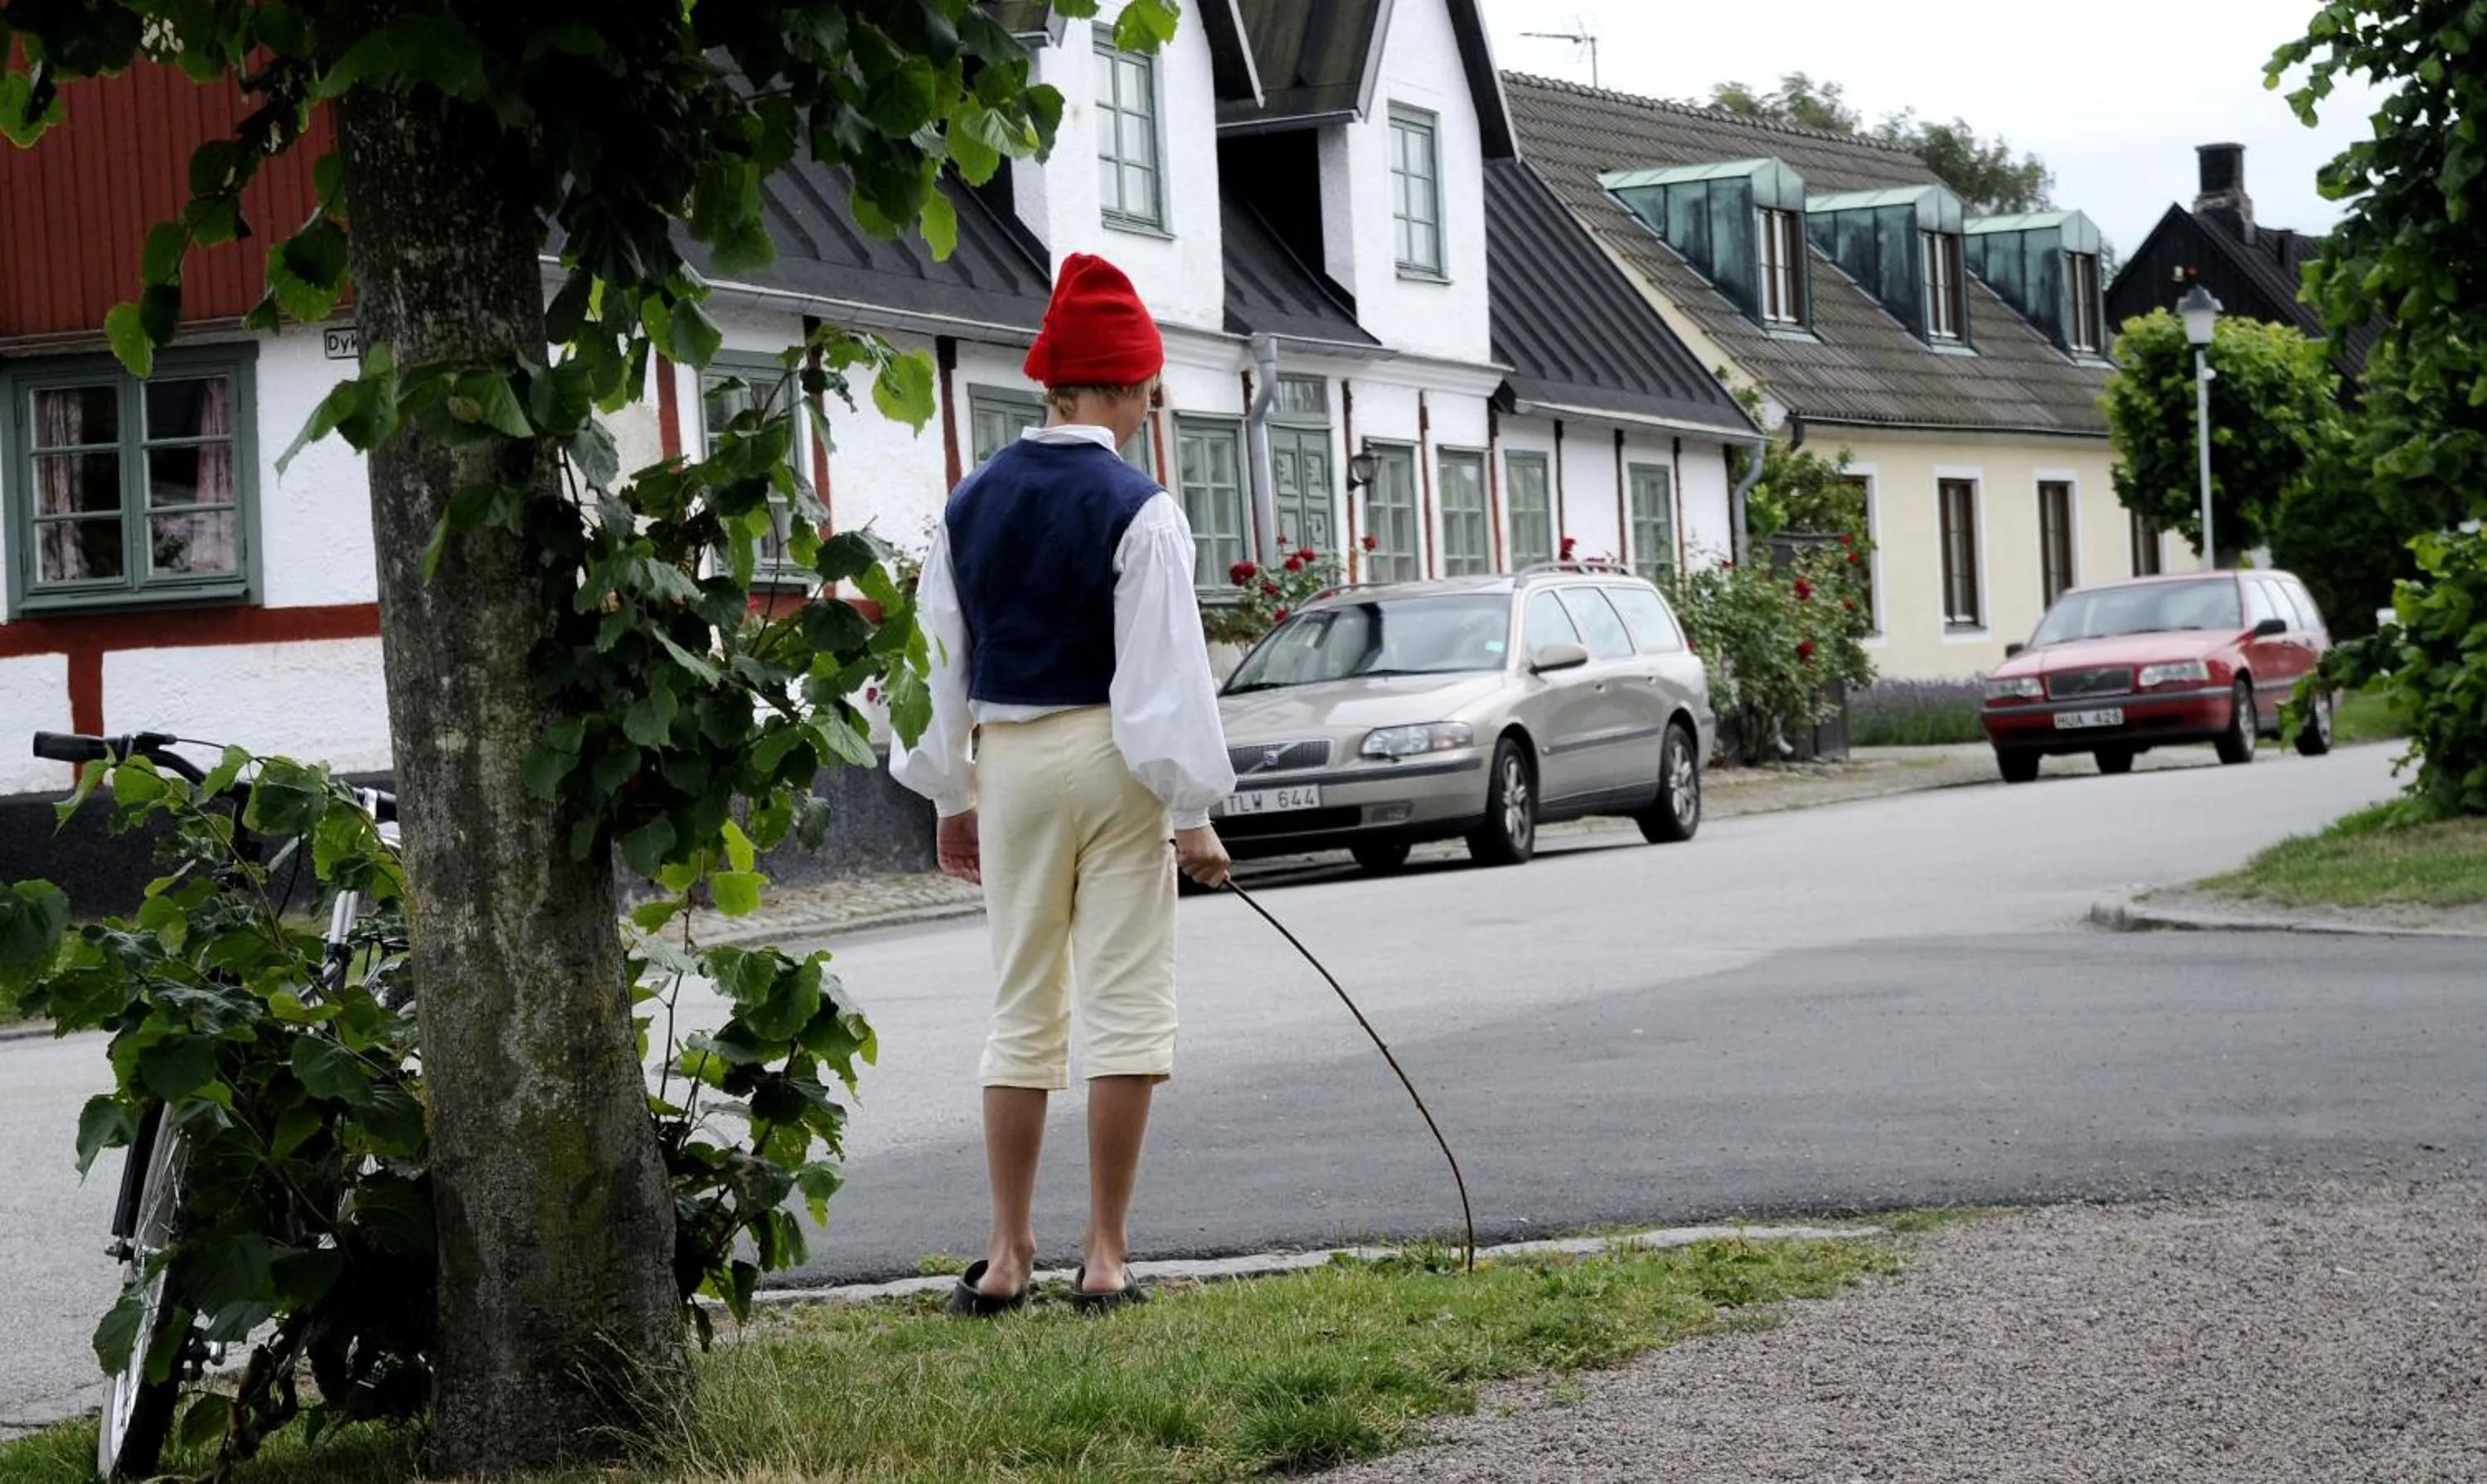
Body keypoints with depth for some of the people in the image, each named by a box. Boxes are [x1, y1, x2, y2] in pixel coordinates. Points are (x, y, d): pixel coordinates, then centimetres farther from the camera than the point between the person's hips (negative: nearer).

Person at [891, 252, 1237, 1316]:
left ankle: (1008, 1254, 12)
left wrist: (950, 797, 19)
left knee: (1021, 1009, 12)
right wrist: (1193, 814, -8)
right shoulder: (1137, 510, -11)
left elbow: (942, 658, 10)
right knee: (1124, 1006, 2)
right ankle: (1106, 1254, 3)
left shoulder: (970, 504, 4)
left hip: (1008, 760, 5)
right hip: (1112, 760, -5)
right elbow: (1166, 670, -13)